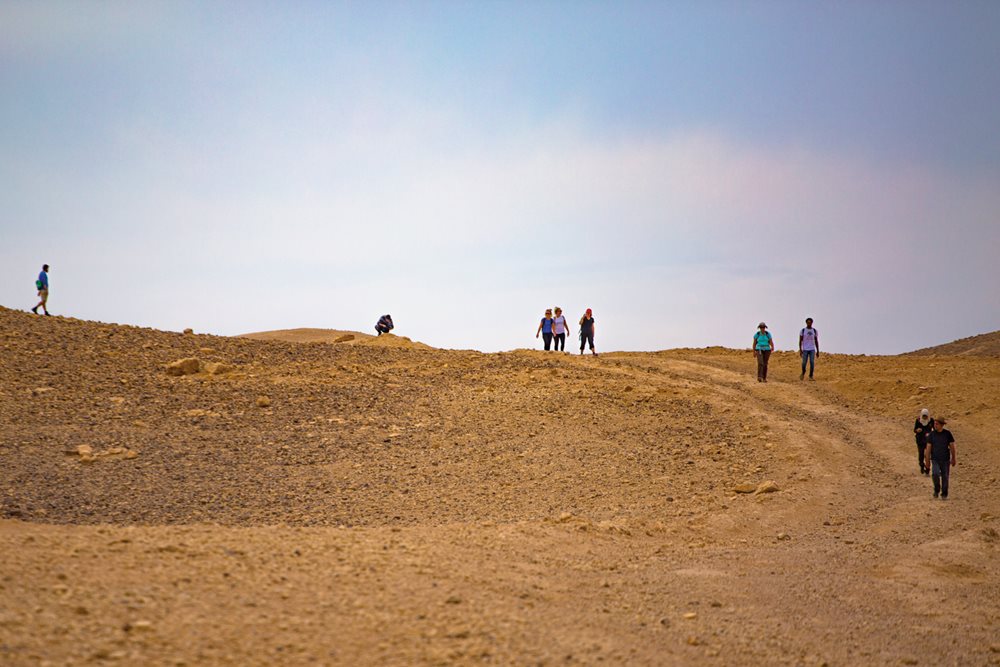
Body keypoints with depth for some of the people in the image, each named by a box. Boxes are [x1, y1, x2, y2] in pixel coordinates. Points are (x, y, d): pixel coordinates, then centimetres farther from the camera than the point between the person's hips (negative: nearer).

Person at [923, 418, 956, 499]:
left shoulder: (947, 433, -3)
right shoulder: (931, 434, -1)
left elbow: (952, 446, 4)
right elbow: (928, 447, 2)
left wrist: (953, 458, 4)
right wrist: (927, 460, 0)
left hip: (945, 459, 0)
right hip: (935, 459, 0)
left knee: (945, 477, 3)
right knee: (935, 474, -21)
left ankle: (944, 494, 19)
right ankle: (936, 490, 1)